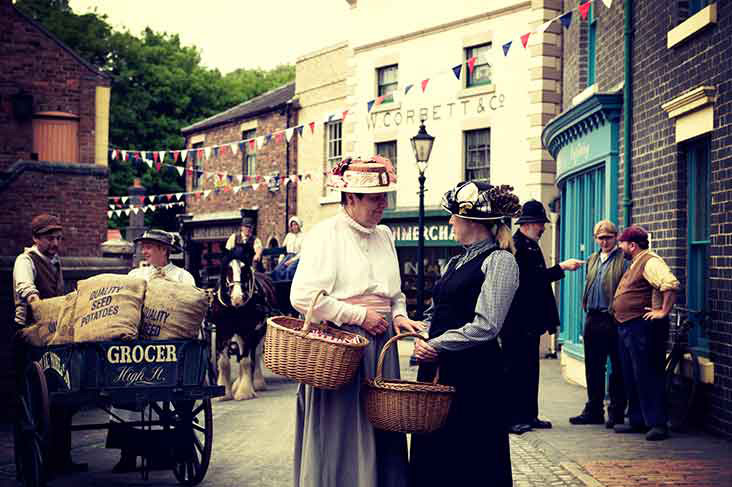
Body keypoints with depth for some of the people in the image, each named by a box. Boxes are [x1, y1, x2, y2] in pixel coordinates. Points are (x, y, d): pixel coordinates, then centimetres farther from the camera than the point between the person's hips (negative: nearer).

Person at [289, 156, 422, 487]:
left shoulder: (383, 235, 13)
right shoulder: (325, 234, -8)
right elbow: (303, 297, -17)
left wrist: (399, 315, 3)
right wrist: (360, 316, -14)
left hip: (380, 348, 6)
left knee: (380, 432, 8)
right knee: (339, 434, -1)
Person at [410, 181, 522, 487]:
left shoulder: (499, 260, -9)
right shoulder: (456, 262, 16)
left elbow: (485, 326, -17)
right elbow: (434, 313, 20)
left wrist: (437, 346, -12)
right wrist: (422, 341, 0)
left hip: (473, 373, -8)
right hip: (437, 370, 8)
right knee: (430, 456, 11)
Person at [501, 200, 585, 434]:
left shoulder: (532, 246, 17)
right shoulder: (516, 246, -14)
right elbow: (531, 278, -23)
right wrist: (561, 267, -19)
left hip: (530, 321, 10)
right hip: (516, 322, -10)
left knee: (530, 369, 14)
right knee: (515, 369, -5)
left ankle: (529, 415, 21)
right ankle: (511, 418, 1)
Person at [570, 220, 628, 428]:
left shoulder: (623, 260, -7)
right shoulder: (592, 260, 17)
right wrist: (587, 310, 15)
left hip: (613, 320, -7)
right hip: (593, 319, 7)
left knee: (617, 369, 3)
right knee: (593, 368, 12)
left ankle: (616, 412, 10)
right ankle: (594, 410, 20)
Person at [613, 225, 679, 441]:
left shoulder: (650, 261, -13)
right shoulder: (635, 263, 20)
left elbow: (671, 284, -27)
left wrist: (664, 312, -24)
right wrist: (618, 314, 22)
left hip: (643, 327, -11)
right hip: (627, 327, 11)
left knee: (648, 376, -9)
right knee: (631, 377, 13)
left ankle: (657, 423, -6)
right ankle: (637, 421, 21)